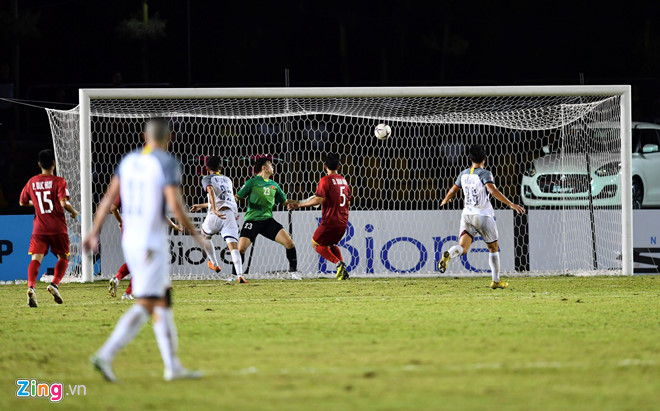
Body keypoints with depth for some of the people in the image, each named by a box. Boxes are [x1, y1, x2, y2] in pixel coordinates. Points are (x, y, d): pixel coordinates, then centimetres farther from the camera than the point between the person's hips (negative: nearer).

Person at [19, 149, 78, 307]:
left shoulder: (32, 182, 8)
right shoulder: (59, 181, -5)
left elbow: (22, 202, 18)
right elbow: (63, 203, -17)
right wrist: (73, 211, 2)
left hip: (39, 228, 2)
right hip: (58, 227, -2)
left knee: (36, 258, -6)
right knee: (63, 258, 13)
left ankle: (31, 286, -30)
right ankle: (54, 284, -9)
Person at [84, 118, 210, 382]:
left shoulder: (129, 161, 9)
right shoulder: (167, 163, -11)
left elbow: (109, 197, 7)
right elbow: (175, 206, -18)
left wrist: (94, 233, 9)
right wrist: (196, 236, -6)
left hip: (129, 241, 8)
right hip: (153, 242, -8)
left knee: (163, 301, 14)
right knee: (145, 306, -9)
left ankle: (173, 366, 14)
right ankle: (106, 355, -23)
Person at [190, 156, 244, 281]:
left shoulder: (207, 179, 10)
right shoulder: (227, 180, 28)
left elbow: (211, 191, -13)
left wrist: (215, 210, -26)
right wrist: (202, 206, 48)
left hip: (216, 215, -3)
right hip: (232, 213, 3)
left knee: (205, 236, 29)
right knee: (233, 246, -9)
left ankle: (214, 264, 34)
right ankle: (240, 274, -27)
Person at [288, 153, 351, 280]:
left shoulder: (326, 180, -10)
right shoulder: (343, 180, 13)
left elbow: (319, 199, -21)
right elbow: (348, 203, 20)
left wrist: (299, 205, -14)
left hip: (330, 221, -7)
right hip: (343, 221, 7)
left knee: (316, 244, 9)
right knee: (331, 244, 26)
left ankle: (338, 263, -12)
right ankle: (343, 270, 7)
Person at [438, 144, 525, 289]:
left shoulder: (464, 174, 7)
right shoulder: (485, 174, -10)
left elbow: (453, 190, 18)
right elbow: (493, 190, -25)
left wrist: (445, 201, 40)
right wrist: (511, 204, -27)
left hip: (467, 215, 4)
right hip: (484, 216, -4)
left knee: (463, 248, -4)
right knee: (493, 248, 12)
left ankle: (448, 255, -38)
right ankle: (496, 281, 17)